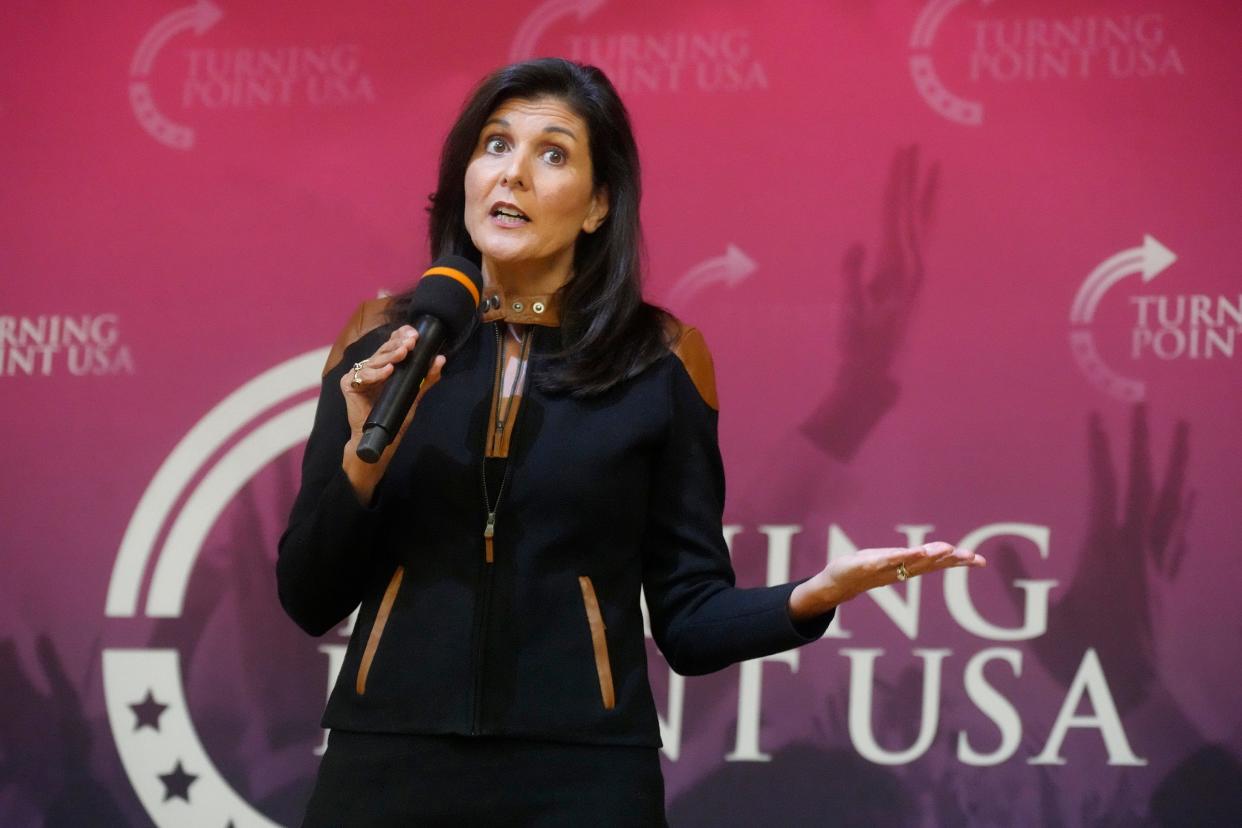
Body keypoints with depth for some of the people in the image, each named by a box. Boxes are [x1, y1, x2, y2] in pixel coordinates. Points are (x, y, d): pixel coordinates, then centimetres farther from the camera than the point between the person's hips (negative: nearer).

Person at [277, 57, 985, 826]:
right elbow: (311, 599, 3)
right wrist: (365, 454, -12)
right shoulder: (384, 343, 3)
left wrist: (811, 597, -16)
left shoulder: (658, 360, 0)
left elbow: (688, 621, 2)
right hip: (388, 765, 1)